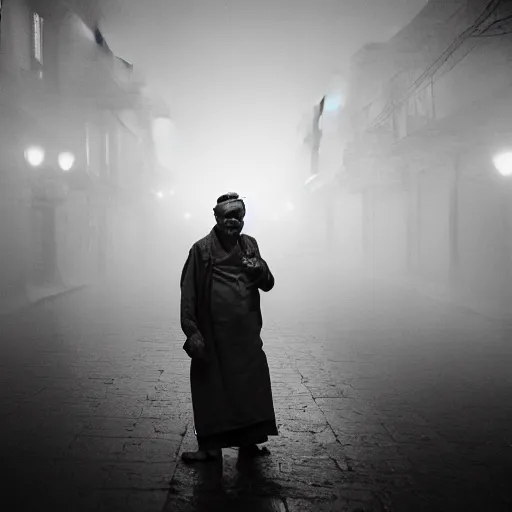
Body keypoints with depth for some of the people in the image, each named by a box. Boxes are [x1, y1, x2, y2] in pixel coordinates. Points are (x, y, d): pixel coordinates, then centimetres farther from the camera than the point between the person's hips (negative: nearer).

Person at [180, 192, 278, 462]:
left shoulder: (250, 245, 11)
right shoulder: (202, 249, -3)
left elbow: (268, 285, 13)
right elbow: (188, 293, -5)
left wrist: (260, 270, -10)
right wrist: (191, 332, -12)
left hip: (247, 334, 4)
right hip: (213, 335, -4)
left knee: (250, 386, 7)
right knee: (211, 388, 2)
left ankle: (248, 441, 21)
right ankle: (210, 445, 14)